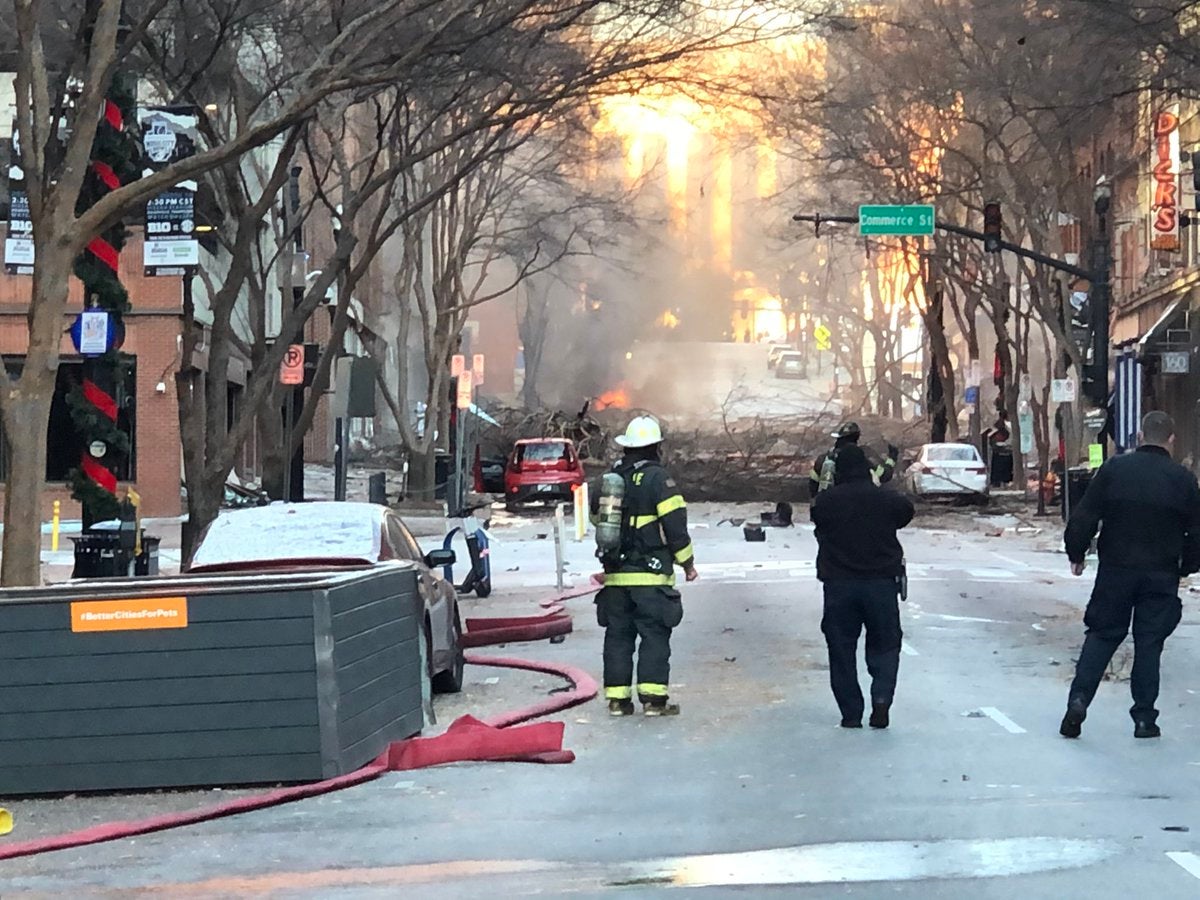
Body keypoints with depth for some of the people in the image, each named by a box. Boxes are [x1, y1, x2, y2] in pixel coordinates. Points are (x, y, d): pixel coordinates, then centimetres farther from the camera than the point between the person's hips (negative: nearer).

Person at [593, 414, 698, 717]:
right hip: (651, 577, -5)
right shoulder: (657, 478, -9)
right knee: (655, 636, -1)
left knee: (618, 636, 10)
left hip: (615, 575, 5)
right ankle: (653, 697, -5)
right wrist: (687, 562, 0)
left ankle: (617, 697, 9)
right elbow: (675, 525, -11)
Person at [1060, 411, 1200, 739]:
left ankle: (1079, 699, -4)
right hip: (1161, 576, 0)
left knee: (1102, 636, 10)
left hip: (1115, 571, 0)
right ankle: (1144, 718, 7)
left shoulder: (1114, 469, -3)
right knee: (1149, 644, 7)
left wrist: (1077, 554, 9)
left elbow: (1083, 518, -4)